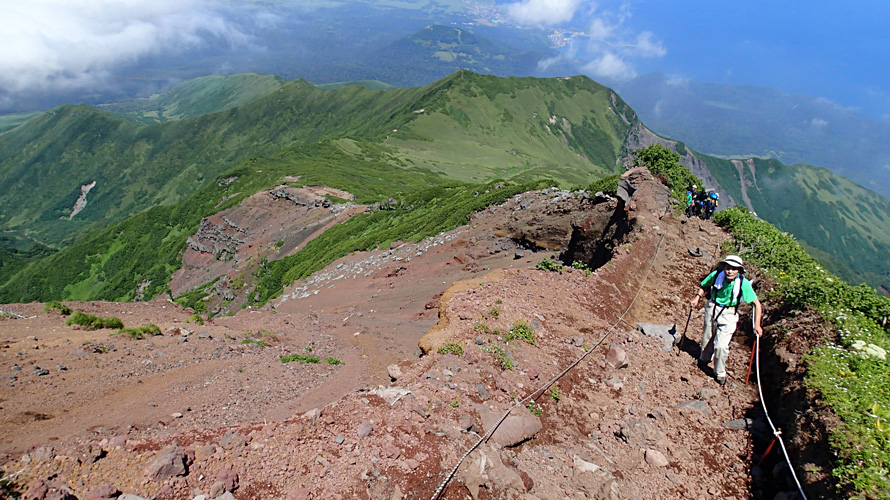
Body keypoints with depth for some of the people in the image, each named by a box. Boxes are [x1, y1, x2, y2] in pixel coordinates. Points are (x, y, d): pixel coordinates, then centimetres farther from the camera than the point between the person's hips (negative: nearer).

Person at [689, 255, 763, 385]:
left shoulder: (743, 283, -23)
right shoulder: (716, 275, -18)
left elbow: (757, 304, -16)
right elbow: (704, 287, 4)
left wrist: (757, 325, -20)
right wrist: (697, 297, -12)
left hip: (729, 314, -2)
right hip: (712, 307, 3)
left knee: (721, 345, -9)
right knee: (707, 337, 19)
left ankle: (720, 373, 16)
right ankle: (704, 359, 50)